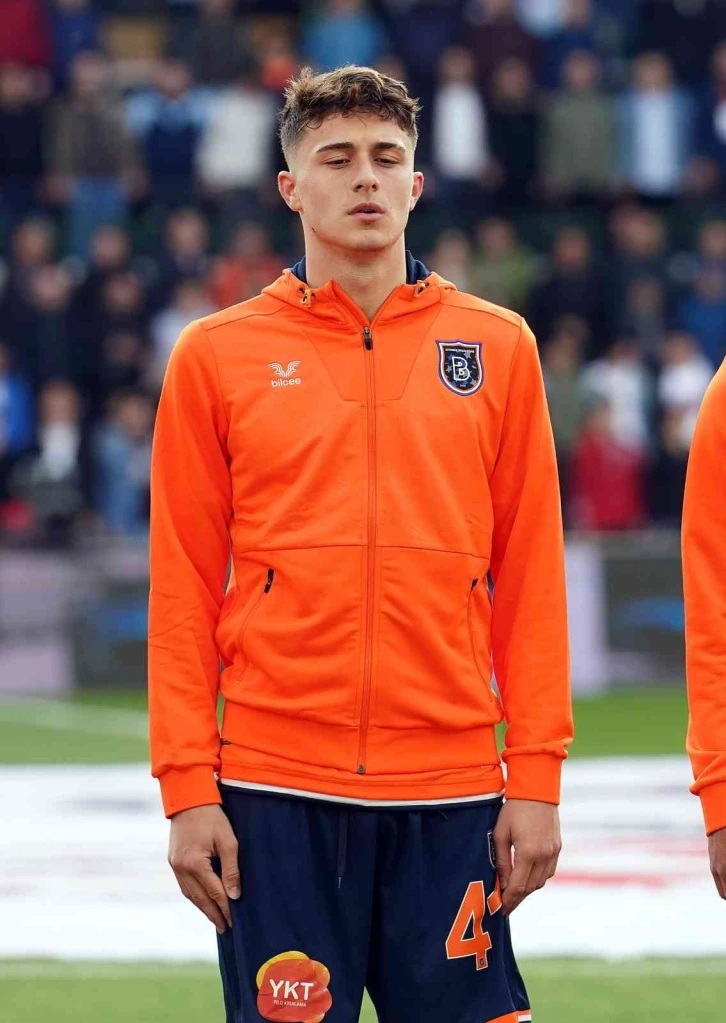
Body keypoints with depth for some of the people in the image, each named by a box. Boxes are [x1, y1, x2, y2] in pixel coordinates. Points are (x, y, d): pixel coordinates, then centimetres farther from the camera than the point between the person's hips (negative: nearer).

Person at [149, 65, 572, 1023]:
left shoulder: (497, 347, 9)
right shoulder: (217, 355, 6)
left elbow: (531, 577, 8)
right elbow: (183, 591, 5)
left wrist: (537, 776, 2)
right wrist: (187, 790, -2)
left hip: (450, 793, 1)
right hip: (277, 793, -1)